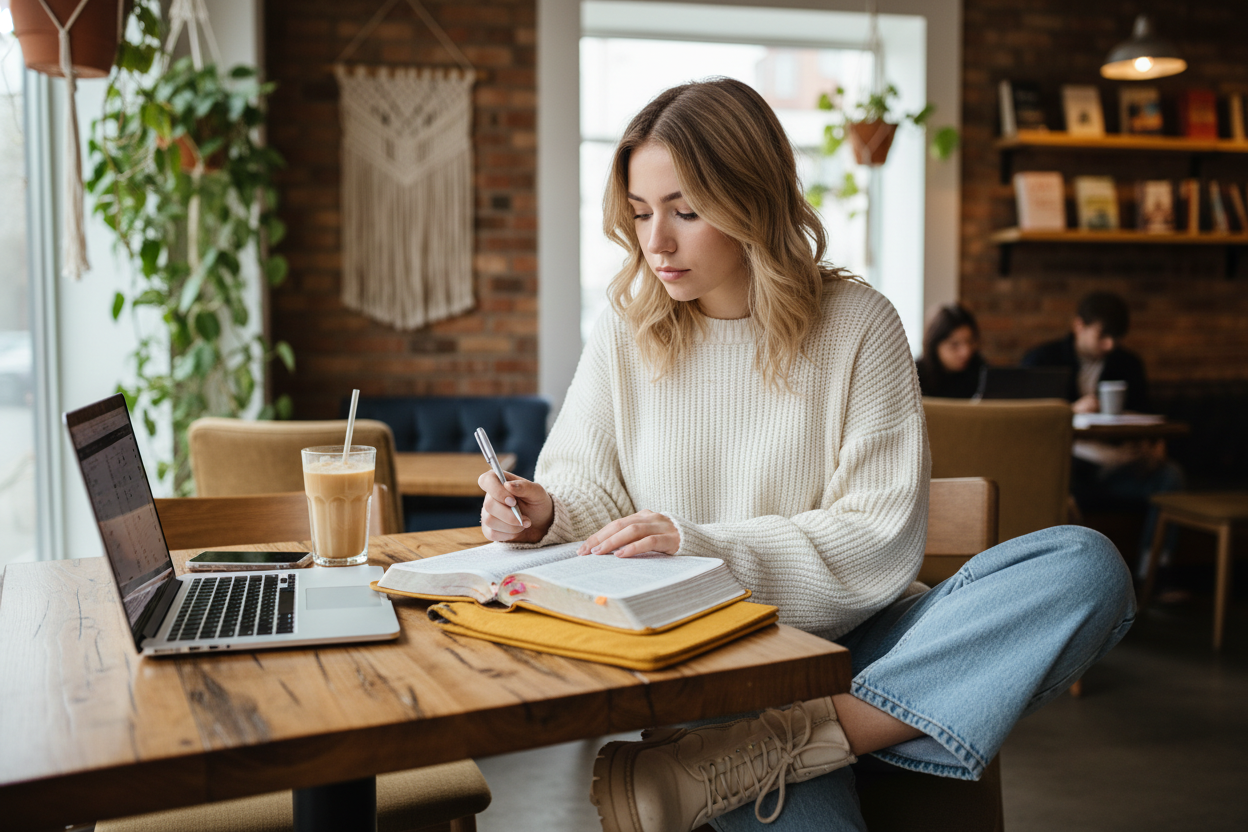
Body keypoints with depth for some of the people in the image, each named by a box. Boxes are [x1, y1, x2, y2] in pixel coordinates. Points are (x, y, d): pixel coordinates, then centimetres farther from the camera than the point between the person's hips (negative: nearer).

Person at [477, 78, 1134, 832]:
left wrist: (699, 544, -19)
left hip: (850, 643, 4)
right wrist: (548, 514, -13)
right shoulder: (627, 331, 6)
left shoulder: (856, 323, -3)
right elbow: (586, 483, 11)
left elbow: (882, 540, -8)